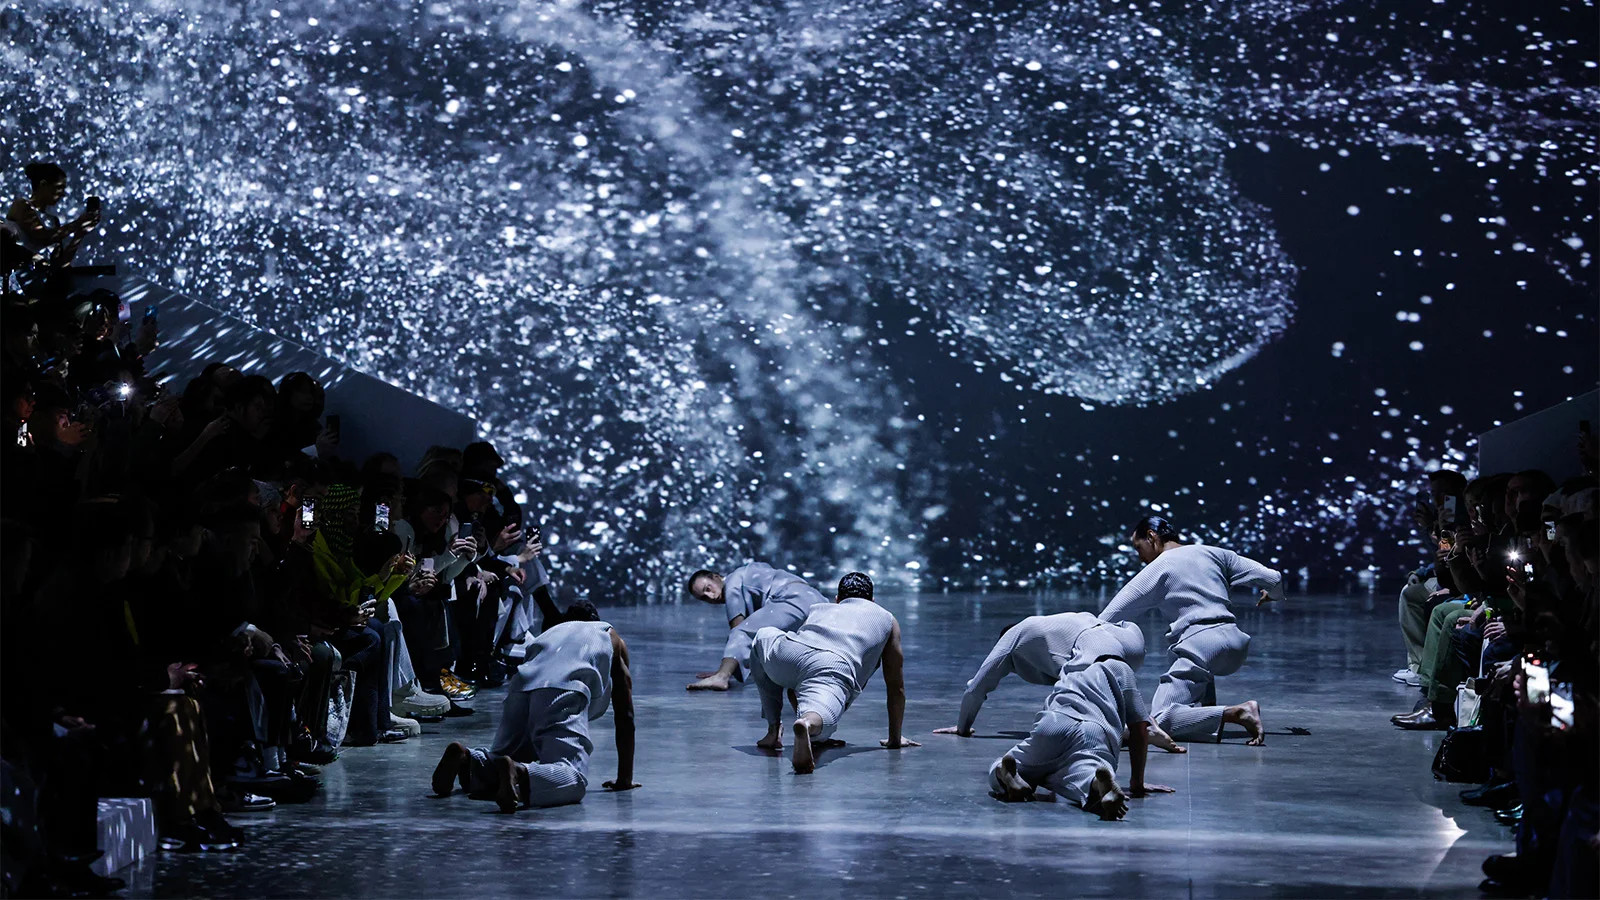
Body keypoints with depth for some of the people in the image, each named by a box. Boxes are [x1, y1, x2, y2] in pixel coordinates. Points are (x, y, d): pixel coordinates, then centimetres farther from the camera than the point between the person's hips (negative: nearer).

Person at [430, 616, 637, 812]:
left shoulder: (553, 631, 42)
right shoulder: (612, 639, 32)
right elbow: (625, 716, 27)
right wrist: (624, 780, 30)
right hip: (564, 693, -5)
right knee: (573, 779, -16)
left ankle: (465, 757, -9)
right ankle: (519, 772, -45)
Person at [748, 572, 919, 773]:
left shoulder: (818, 608, 41)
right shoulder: (887, 619, 36)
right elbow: (896, 687, 36)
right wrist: (895, 738, 44)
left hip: (787, 653, 3)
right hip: (835, 669, -3)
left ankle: (773, 731, 23)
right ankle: (808, 724, -62)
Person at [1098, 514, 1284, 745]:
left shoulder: (1156, 570, 5)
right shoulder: (1214, 553, 17)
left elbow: (1110, 615, 4)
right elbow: (1274, 579, 18)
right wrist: (1272, 594, 41)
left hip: (1201, 646, -7)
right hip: (1235, 645, 7)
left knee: (1161, 722, -13)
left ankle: (1236, 713, -30)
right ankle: (1207, 706, 24)